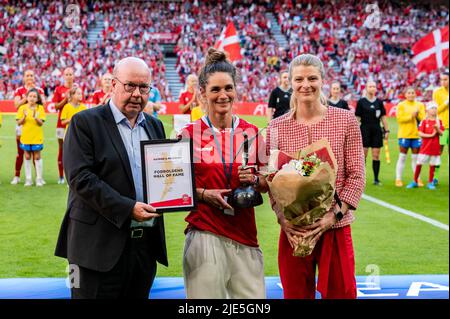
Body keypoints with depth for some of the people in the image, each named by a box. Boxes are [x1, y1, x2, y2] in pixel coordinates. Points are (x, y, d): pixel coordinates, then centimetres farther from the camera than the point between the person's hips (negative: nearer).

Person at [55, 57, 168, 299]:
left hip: (146, 242, 6)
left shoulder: (155, 126, 15)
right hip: (100, 243, -6)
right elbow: (80, 177, -14)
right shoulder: (85, 122, -4)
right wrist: (127, 209, -19)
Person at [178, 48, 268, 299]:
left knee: (253, 294, 2)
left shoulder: (252, 133, 6)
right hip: (204, 234, -2)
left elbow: (268, 183, 14)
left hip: (245, 234, 2)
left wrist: (255, 181, -6)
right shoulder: (190, 134, -1)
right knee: (207, 294, 1)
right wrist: (203, 194, -12)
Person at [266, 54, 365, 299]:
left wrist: (335, 215, -13)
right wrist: (282, 217, -12)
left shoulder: (346, 120, 0)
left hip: (336, 227, -1)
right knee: (296, 294, 11)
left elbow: (356, 175, -3)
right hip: (293, 230, 1)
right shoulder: (277, 127, 3)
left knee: (341, 292, 6)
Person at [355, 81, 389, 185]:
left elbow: (383, 117, 11)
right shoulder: (361, 102, 1)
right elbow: (357, 118, 0)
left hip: (377, 130, 2)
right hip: (365, 130, -2)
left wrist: (386, 130, 7)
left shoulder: (379, 102, 8)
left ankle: (376, 179, 7)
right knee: (363, 154, -2)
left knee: (376, 155, 3)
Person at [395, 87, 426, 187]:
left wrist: (418, 114, -14)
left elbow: (423, 119, 3)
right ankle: (398, 179, 4)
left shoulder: (420, 105, 10)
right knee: (402, 157, 0)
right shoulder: (401, 105, 1)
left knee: (415, 157, 6)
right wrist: (411, 116, -16)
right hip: (404, 134, -3)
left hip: (416, 134, 3)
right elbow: (399, 119, -9)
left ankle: (417, 179, 12)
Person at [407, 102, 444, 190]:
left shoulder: (439, 122, 5)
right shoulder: (424, 122, -1)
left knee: (432, 164, 5)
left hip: (435, 147, 2)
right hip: (425, 146, -1)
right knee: (419, 164, 0)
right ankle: (415, 181, 12)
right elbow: (420, 133, -8)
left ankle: (430, 182, 15)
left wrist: (437, 129, -21)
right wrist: (430, 135, -15)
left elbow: (441, 133, -2)